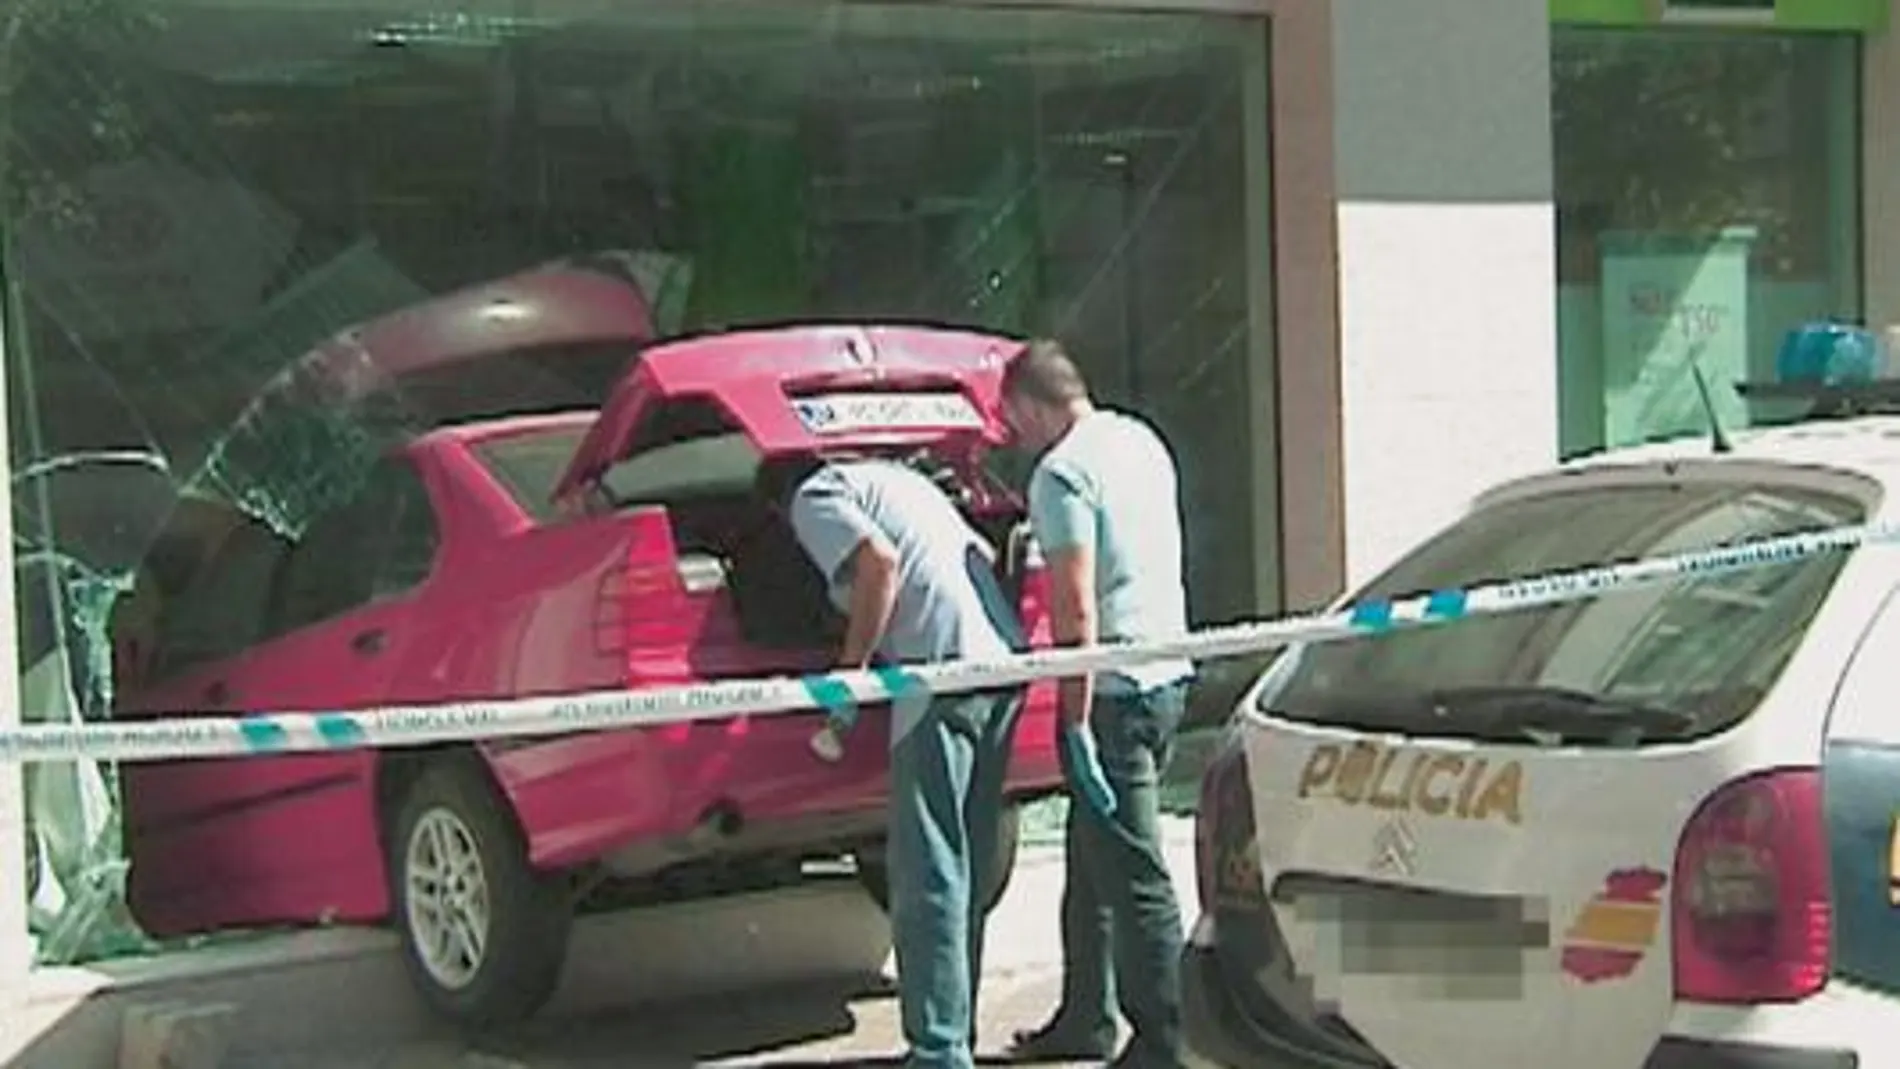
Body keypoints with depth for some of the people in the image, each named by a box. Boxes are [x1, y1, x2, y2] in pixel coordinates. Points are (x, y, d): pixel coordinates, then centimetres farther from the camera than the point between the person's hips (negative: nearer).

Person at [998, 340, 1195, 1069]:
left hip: (1115, 687, -10)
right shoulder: (1140, 440, 14)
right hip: (1167, 672, 10)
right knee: (1093, 863, 18)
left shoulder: (1061, 475, -14)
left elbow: (1077, 609, -19)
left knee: (1132, 875, -5)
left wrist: (1075, 716, -17)